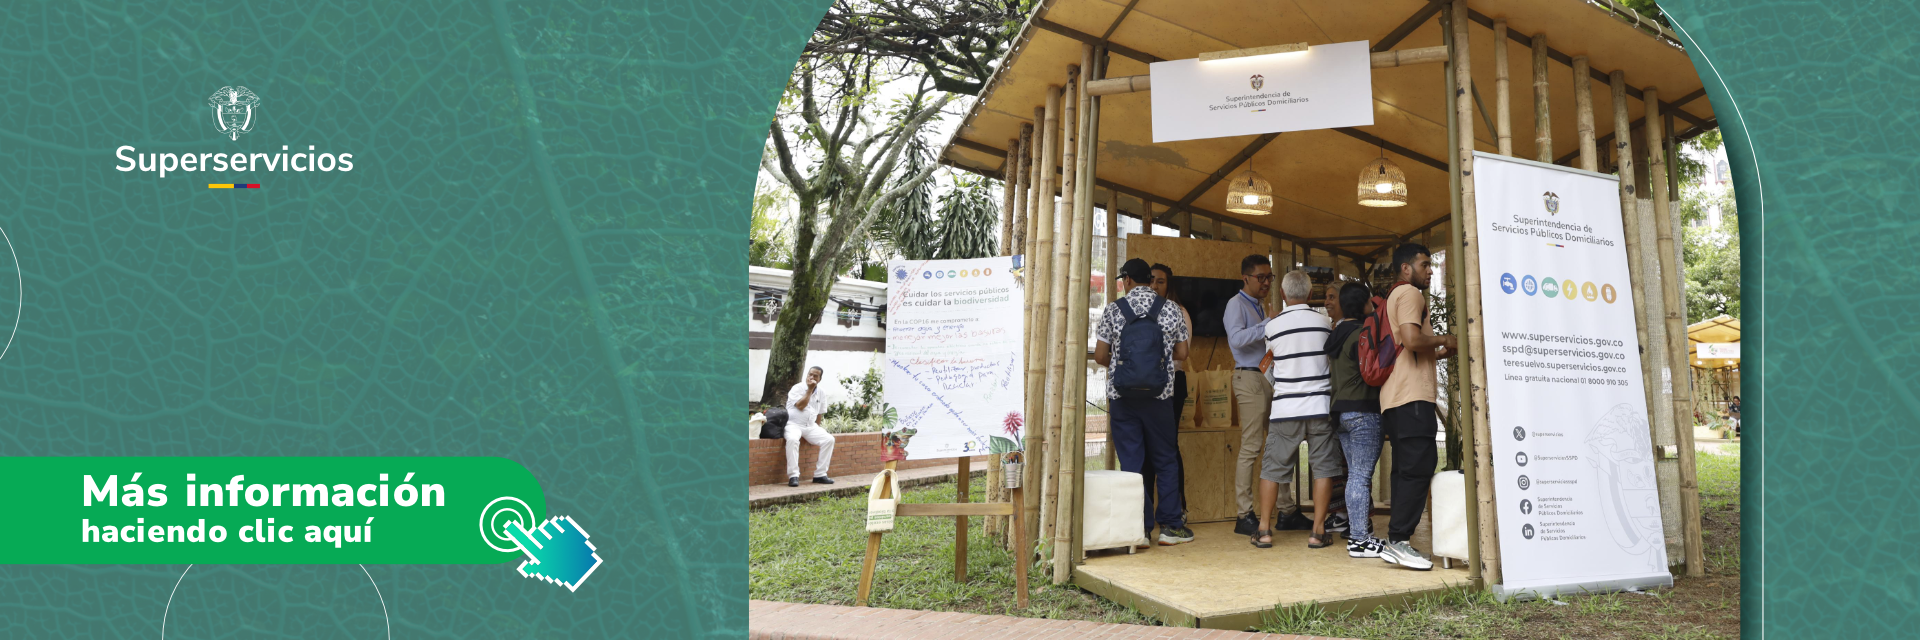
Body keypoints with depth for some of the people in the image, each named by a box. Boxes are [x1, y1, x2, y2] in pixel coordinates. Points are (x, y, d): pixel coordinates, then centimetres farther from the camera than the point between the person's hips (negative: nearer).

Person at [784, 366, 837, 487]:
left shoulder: (820, 392, 9)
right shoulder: (797, 388, -8)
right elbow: (801, 406, -21)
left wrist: (817, 429, 12)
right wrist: (809, 390, -16)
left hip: (811, 426, 6)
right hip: (794, 424, -6)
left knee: (829, 439, -15)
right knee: (793, 439, -37)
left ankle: (820, 474, -9)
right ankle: (793, 476, -33)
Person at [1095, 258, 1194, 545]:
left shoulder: (1113, 310, -2)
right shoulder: (1170, 309, 0)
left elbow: (1100, 355, -2)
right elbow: (1182, 353, 5)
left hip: (1122, 396, 0)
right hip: (1159, 394, 0)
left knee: (1131, 462, 5)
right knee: (1166, 461, 11)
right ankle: (1170, 525, 13)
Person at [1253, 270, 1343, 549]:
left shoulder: (1273, 325, -1)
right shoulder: (1323, 322, 2)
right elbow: (1331, 359, 15)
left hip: (1284, 408, 0)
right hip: (1319, 405, 0)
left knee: (1272, 468, 8)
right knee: (1323, 468, 6)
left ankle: (1264, 530, 10)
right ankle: (1318, 531, 5)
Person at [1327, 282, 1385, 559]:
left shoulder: (1337, 334, 15)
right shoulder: (1360, 335, -13)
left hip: (1340, 411, 9)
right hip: (1363, 411, -9)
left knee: (1355, 474, 14)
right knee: (1362, 476, -7)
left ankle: (1356, 534, 18)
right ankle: (1360, 540, -5)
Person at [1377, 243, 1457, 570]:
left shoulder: (1393, 296, 27)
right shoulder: (1409, 293, -5)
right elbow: (1412, 339, -21)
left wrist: (1437, 354, 23)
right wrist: (1443, 340, -5)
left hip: (1396, 397, 11)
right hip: (1412, 395, -11)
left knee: (1406, 469, 9)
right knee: (1419, 466, -13)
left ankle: (1398, 541, 8)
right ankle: (1398, 541, -15)